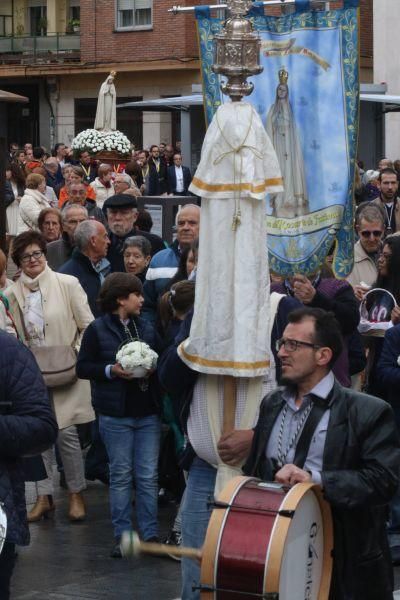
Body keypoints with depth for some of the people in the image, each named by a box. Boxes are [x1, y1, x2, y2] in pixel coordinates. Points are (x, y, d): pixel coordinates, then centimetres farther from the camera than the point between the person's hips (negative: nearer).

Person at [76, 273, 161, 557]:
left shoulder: (147, 328, 9)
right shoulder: (97, 330, -3)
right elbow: (83, 367, -4)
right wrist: (111, 370, -17)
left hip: (148, 413, 3)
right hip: (116, 415, -3)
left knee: (148, 476, 3)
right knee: (121, 475, 4)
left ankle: (150, 534, 8)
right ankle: (122, 535, 11)